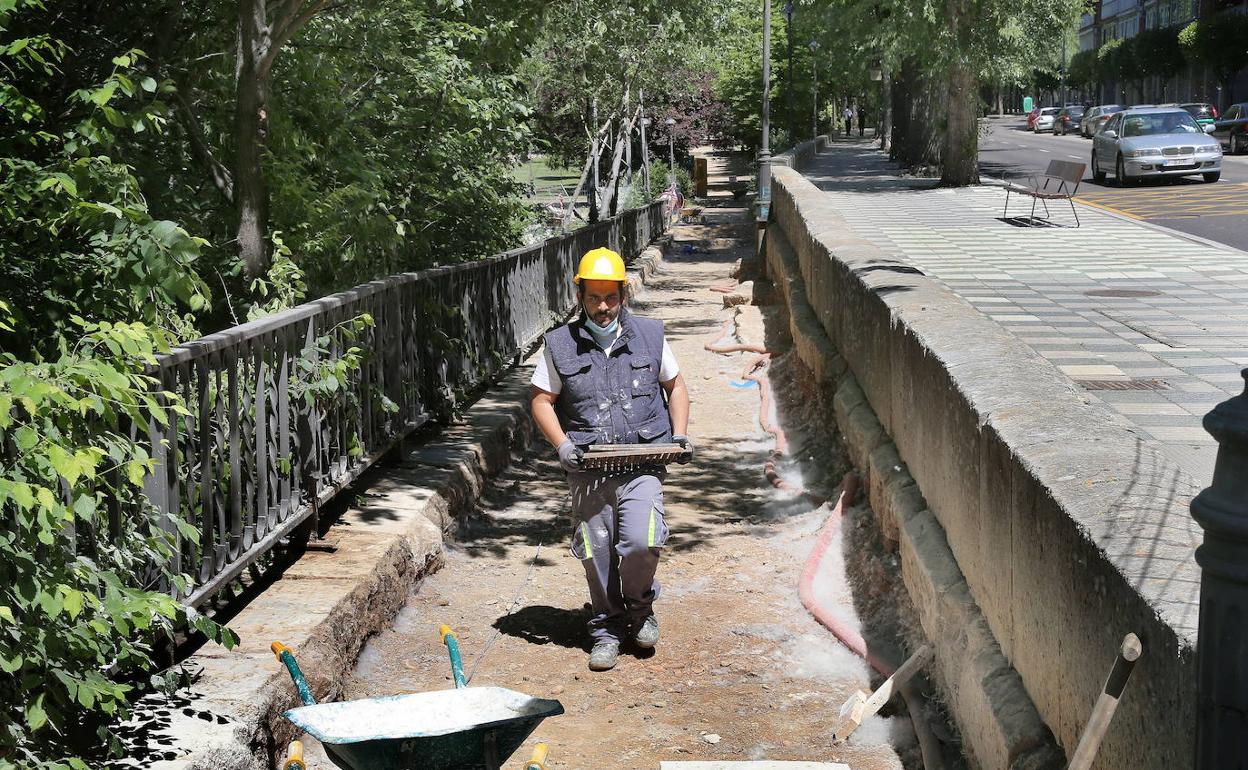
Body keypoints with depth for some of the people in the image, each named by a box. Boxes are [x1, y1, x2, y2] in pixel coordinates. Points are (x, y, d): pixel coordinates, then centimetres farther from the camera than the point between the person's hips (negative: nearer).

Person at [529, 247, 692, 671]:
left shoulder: (649, 335, 6)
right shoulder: (561, 344, 3)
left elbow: (675, 386, 17)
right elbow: (541, 400, 8)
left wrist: (680, 434, 4)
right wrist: (562, 444, -7)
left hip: (643, 462, 0)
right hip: (588, 468, 1)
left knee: (641, 542, -16)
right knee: (596, 553, 3)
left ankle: (639, 605, 15)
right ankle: (606, 629, 23)